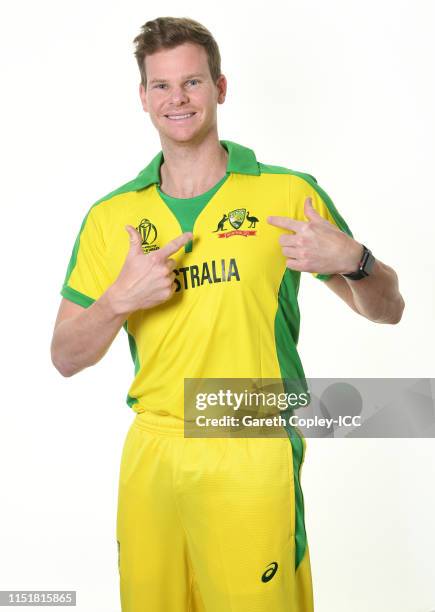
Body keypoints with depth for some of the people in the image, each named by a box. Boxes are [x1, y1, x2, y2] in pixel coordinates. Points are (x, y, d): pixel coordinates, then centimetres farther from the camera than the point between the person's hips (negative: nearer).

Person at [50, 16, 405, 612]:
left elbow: (387, 309, 4)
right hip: (149, 454, 3)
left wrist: (352, 260, -17)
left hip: (252, 456, -2)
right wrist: (121, 298, -13)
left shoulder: (289, 193, -2)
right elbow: (66, 357, 6)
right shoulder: (111, 217, 6)